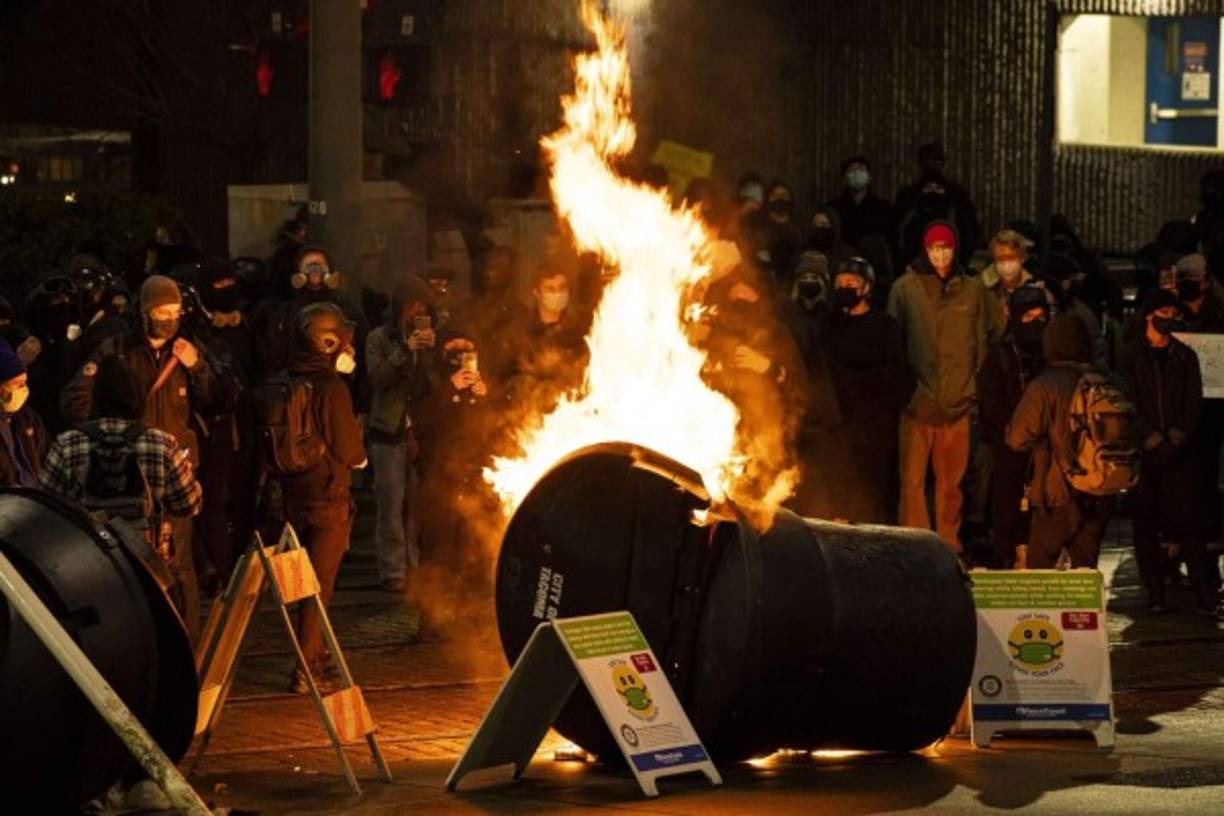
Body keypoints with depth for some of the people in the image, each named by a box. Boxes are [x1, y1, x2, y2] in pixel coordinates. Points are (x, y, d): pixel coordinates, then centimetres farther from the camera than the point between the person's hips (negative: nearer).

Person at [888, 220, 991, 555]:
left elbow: (982, 343, 14)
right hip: (917, 402, -2)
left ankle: (950, 547, 15)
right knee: (913, 480, -4)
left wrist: (972, 386, 7)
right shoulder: (906, 288, 2)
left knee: (951, 481, 6)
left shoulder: (972, 290, 9)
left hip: (957, 402, 2)